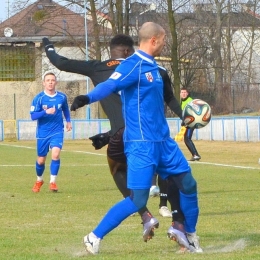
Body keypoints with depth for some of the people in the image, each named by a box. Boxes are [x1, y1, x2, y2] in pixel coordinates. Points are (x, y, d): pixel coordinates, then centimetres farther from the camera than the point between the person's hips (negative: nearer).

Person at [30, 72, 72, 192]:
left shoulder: (62, 97, -3)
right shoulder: (38, 98, -11)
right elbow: (33, 116, -16)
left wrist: (68, 121, 12)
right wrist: (46, 112, -29)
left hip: (57, 131, 0)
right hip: (42, 133, 0)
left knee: (55, 154, -22)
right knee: (41, 160, 9)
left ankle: (53, 181, -10)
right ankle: (39, 180, 37)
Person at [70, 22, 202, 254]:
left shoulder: (152, 67, 12)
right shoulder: (133, 65, -14)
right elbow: (110, 85, -30)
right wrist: (88, 98, -46)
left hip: (163, 141, 9)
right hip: (142, 144, -9)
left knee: (188, 184, 11)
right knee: (138, 200, -10)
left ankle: (189, 234, 30)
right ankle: (94, 237, 2)